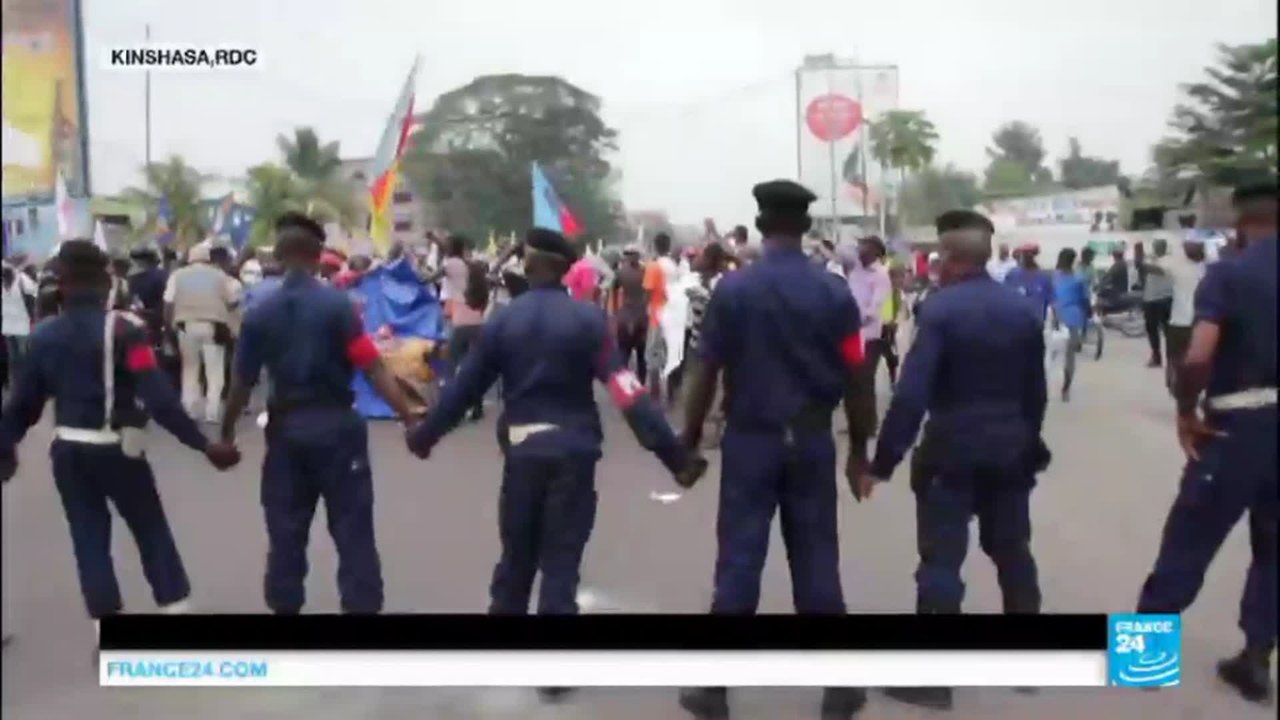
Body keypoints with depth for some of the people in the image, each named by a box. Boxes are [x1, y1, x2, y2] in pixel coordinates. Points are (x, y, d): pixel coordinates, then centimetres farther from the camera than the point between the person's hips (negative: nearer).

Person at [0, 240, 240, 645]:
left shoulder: (44, 335, -1)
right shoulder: (122, 329, -14)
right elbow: (158, 398, -21)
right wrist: (203, 445, -19)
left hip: (67, 450, 4)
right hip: (115, 448, -4)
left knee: (88, 538, 13)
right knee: (152, 531, 10)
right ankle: (176, 614, 14)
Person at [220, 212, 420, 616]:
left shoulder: (260, 313, 0)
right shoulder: (337, 304, -9)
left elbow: (242, 382, 3)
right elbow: (374, 369, -15)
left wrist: (227, 432, 16)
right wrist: (409, 419, -13)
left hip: (286, 427, 3)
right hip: (336, 424, -3)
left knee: (285, 530, 14)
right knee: (352, 528, 4)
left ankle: (284, 608, 22)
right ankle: (362, 607, 6)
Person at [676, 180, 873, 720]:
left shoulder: (732, 289, -6)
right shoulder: (835, 292, -2)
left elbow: (706, 373, -6)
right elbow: (854, 377, -1)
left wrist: (689, 443, 4)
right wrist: (859, 449, 8)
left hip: (749, 439, -1)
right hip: (812, 441, 1)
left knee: (739, 561, 5)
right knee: (816, 561, 9)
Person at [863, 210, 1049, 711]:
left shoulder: (940, 309, -13)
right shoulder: (1023, 310, 6)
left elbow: (911, 393, -20)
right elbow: (1036, 390, 10)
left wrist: (883, 460, -18)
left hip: (953, 449, -6)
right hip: (1010, 448, 6)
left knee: (942, 560, -2)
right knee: (1012, 550, 17)